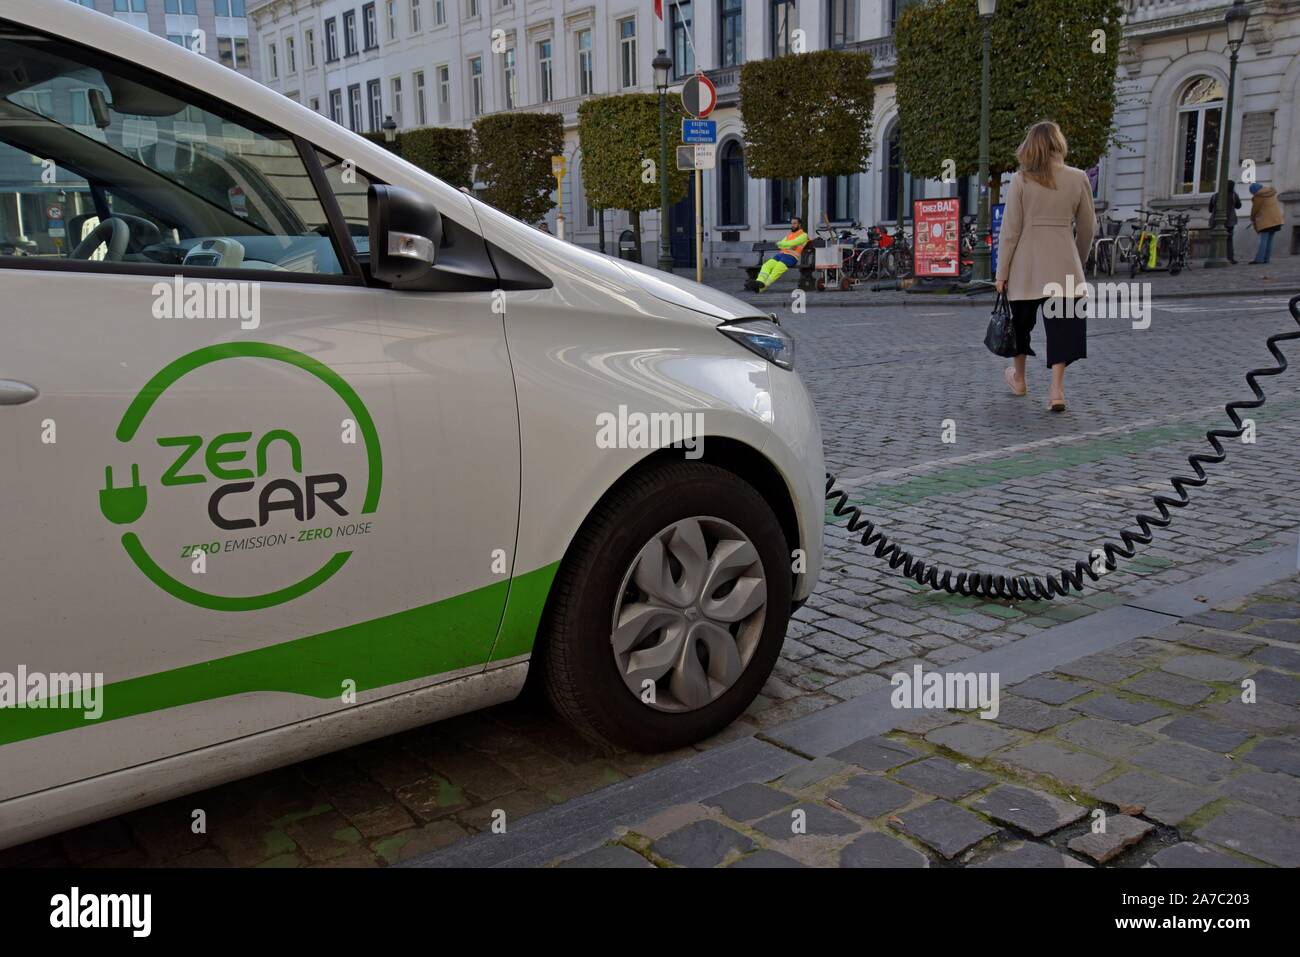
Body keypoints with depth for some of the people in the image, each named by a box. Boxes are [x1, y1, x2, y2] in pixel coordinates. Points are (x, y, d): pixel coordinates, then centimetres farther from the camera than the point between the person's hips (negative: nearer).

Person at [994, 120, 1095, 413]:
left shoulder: (1020, 181, -5)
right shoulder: (1078, 179, 1)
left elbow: (1009, 231, -7)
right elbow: (1087, 228, 7)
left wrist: (1002, 272, 0)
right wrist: (1079, 261, 23)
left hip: (1027, 263, 0)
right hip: (1064, 264, 1)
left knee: (1022, 319, 17)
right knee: (1063, 323, 3)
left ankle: (1019, 379, 33)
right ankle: (1057, 389, -7)